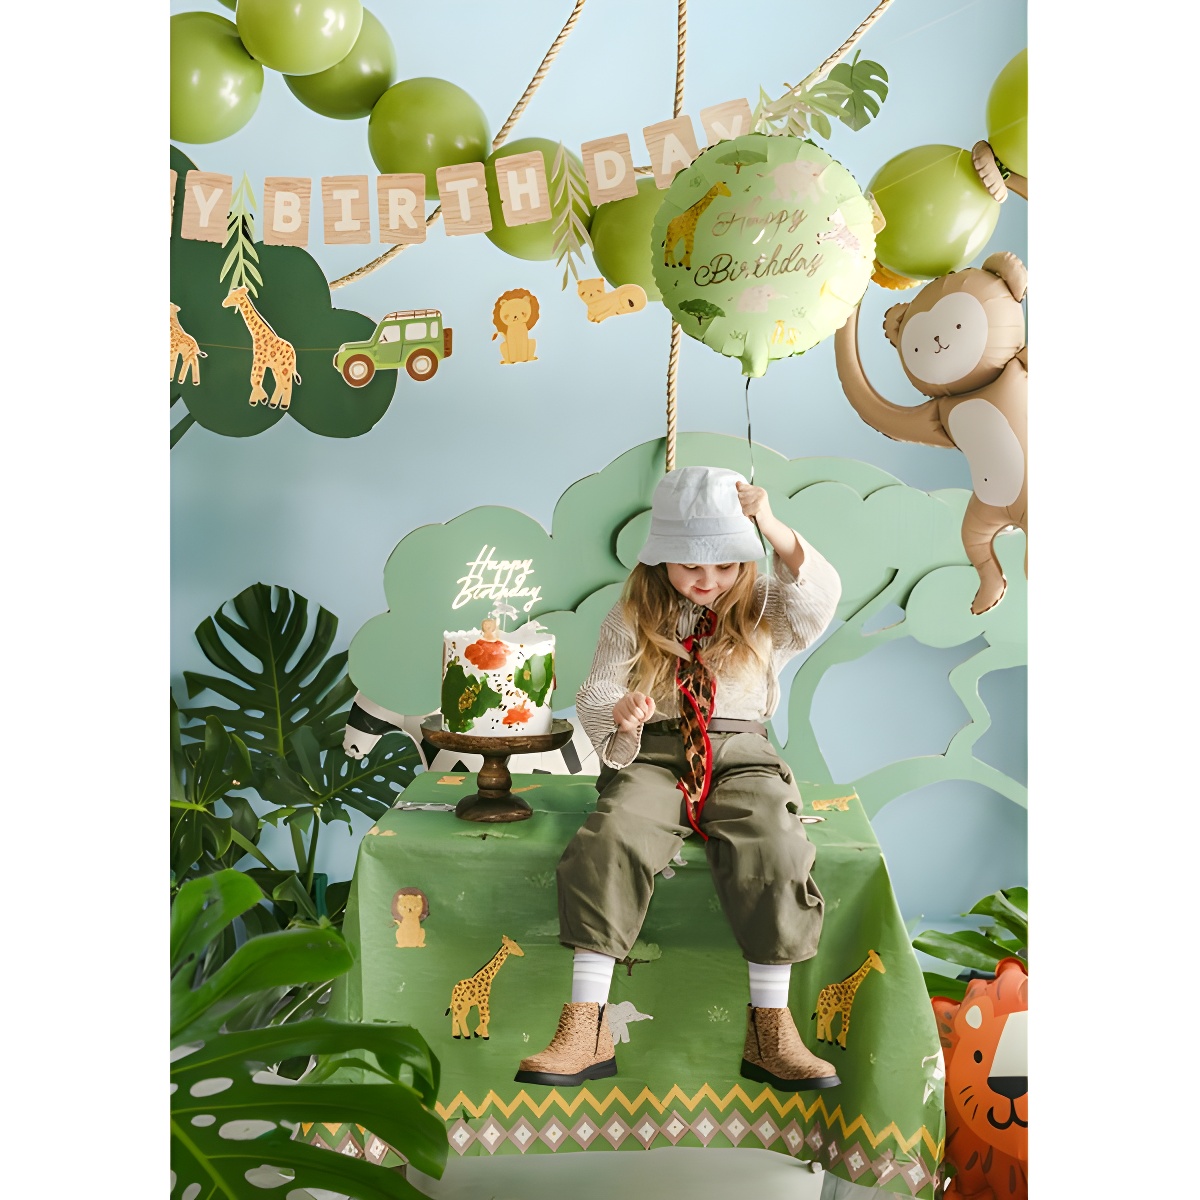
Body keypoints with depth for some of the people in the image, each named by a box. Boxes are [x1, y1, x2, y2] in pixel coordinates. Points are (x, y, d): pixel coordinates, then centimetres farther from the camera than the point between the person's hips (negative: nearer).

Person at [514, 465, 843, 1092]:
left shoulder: (763, 611, 9)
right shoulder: (631, 616, 8)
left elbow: (820, 597, -9)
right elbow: (593, 695, 6)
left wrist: (773, 528, -21)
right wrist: (619, 713, -19)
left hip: (740, 754, 1)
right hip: (652, 754, 0)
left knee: (775, 853, -28)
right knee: (609, 842, -29)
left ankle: (769, 1030, -15)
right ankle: (586, 1029, -24)